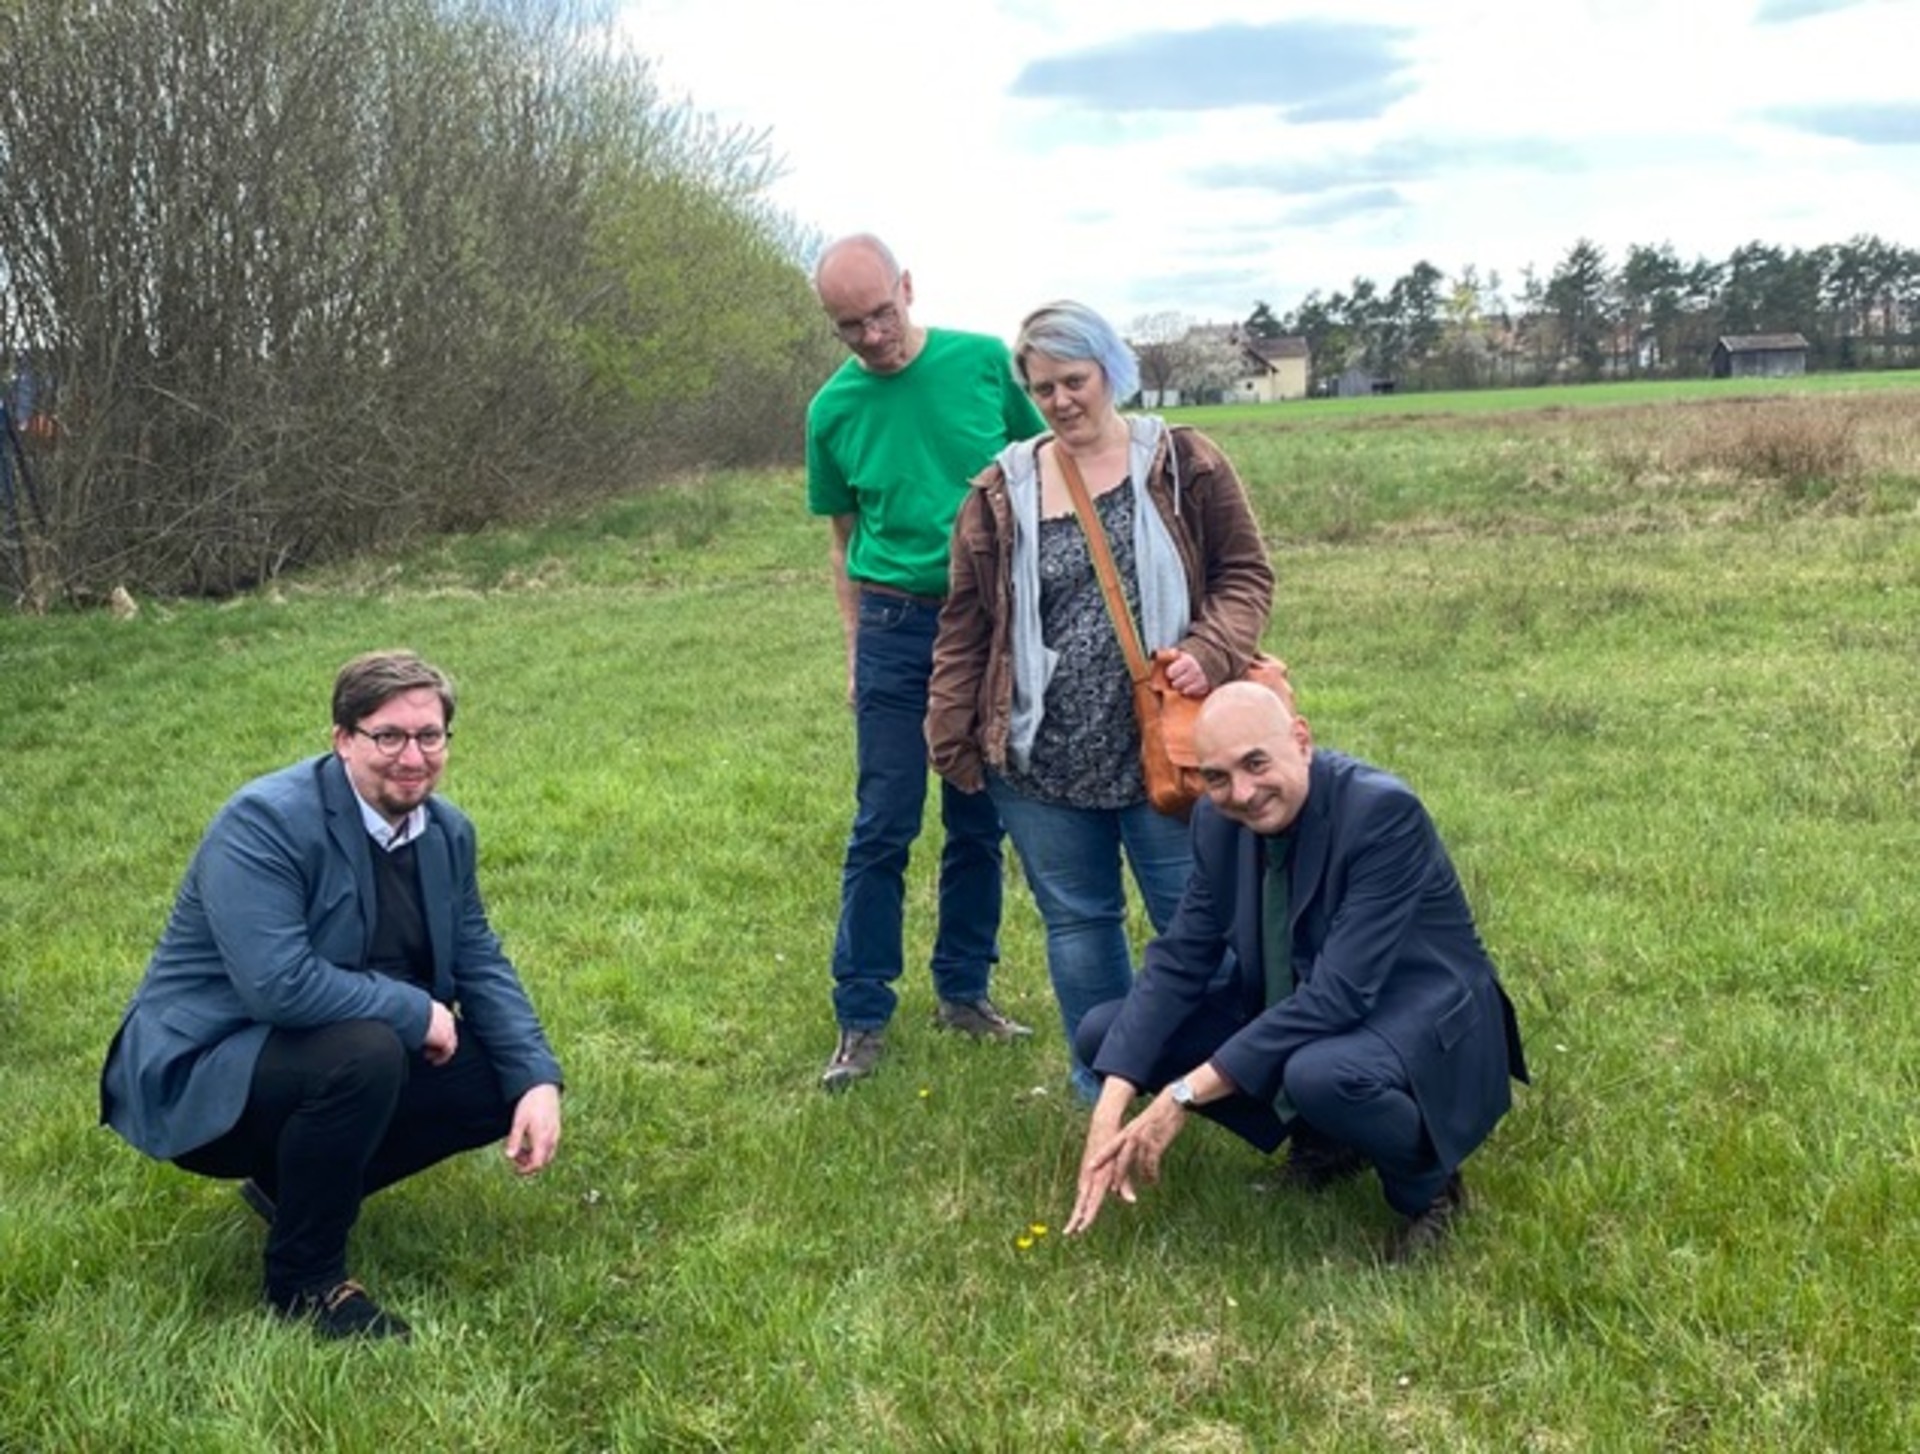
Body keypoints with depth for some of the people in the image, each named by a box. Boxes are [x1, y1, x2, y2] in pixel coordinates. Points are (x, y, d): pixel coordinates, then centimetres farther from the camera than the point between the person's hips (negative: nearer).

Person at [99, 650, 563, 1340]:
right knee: (364, 1052, -35)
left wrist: (538, 1079, -12)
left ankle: (300, 1184, 12)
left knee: (504, 1083, -3)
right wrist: (417, 1012, -23)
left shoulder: (446, 831, 0)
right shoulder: (264, 822, -24)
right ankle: (304, 1278, -12)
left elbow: (481, 965, 3)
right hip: (200, 1074, -8)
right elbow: (279, 984, -35)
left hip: (348, 1055, 8)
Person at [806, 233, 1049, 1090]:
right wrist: (856, 650, 7)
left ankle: (964, 992, 24)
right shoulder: (834, 410, 0)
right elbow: (845, 538, 9)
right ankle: (862, 1018, 8)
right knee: (884, 827, -1)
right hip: (897, 626, -1)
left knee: (979, 823, 10)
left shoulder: (984, 363, -3)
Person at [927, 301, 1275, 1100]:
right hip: (1041, 758, 2)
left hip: (1163, 743, -2)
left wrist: (1211, 653, -16)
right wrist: (952, 739, 5)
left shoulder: (1184, 464, 0)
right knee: (1078, 922, 12)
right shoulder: (1001, 493, 5)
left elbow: (1245, 574, 2)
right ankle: (1103, 1088, 28)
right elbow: (965, 626, 8)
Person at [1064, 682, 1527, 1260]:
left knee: (1319, 1073, -40)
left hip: (1421, 1028, -7)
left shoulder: (1382, 811, -26)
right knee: (1104, 1033, -3)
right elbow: (1178, 961, -3)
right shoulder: (1219, 820, -6)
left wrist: (1185, 1095, -30)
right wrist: (1111, 1108, -17)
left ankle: (1426, 1181, -5)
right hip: (1290, 1014, 7)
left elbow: (1338, 993, -31)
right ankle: (1325, 1139, 8)